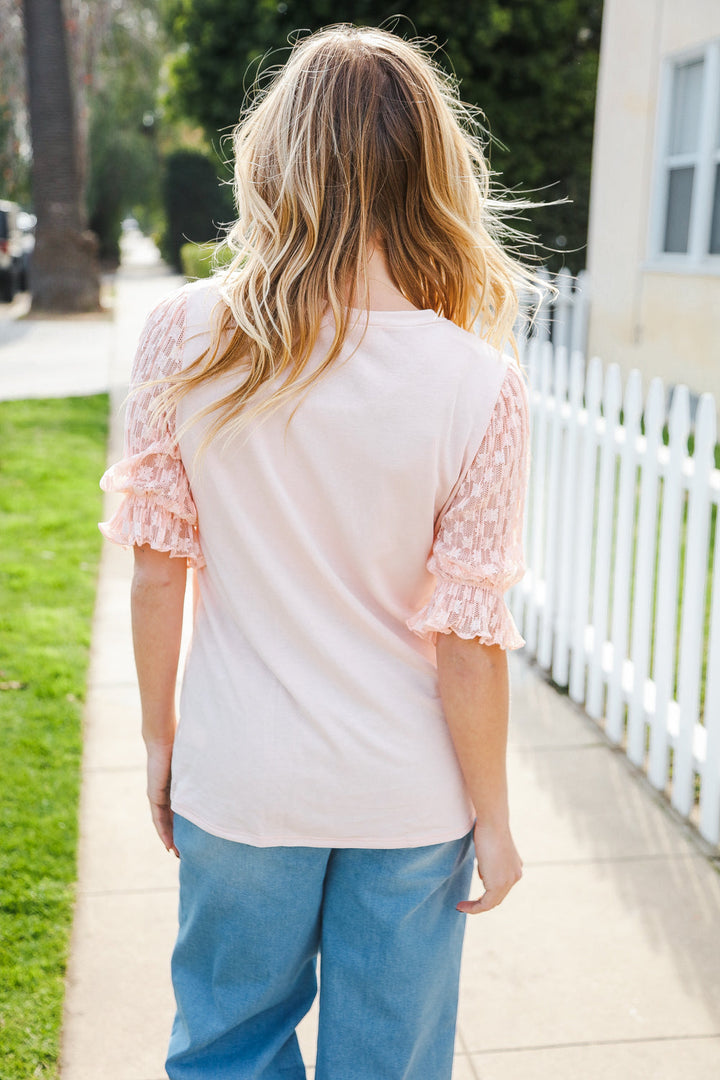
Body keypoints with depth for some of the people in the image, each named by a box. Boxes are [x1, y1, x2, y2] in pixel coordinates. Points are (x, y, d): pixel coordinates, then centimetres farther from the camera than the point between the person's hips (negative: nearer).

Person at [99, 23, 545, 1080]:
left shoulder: (186, 337, -14)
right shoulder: (478, 386, -18)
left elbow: (158, 566, -7)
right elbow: (467, 636, -14)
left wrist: (160, 735, 8)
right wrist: (492, 818, 1)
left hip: (240, 783, 1)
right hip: (410, 798, 0)